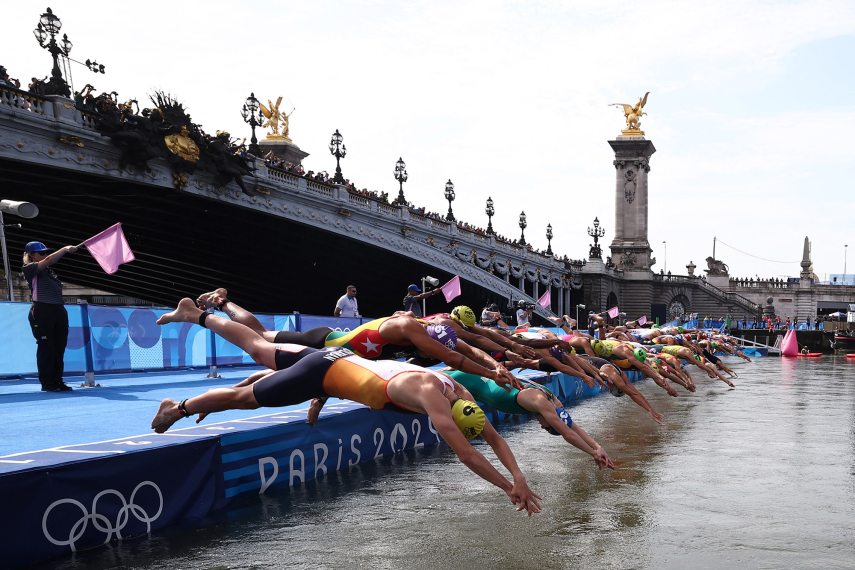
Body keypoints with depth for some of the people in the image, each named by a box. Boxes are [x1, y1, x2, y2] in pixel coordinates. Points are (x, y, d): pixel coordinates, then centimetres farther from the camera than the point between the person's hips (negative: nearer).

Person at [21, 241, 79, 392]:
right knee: (46, 348, -3)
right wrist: (65, 248, -13)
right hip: (42, 312, -7)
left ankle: (57, 380, 14)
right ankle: (46, 383, 3)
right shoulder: (29, 268, -5)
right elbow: (48, 260, -13)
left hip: (59, 311, 7)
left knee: (59, 348, 7)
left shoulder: (48, 269, 18)